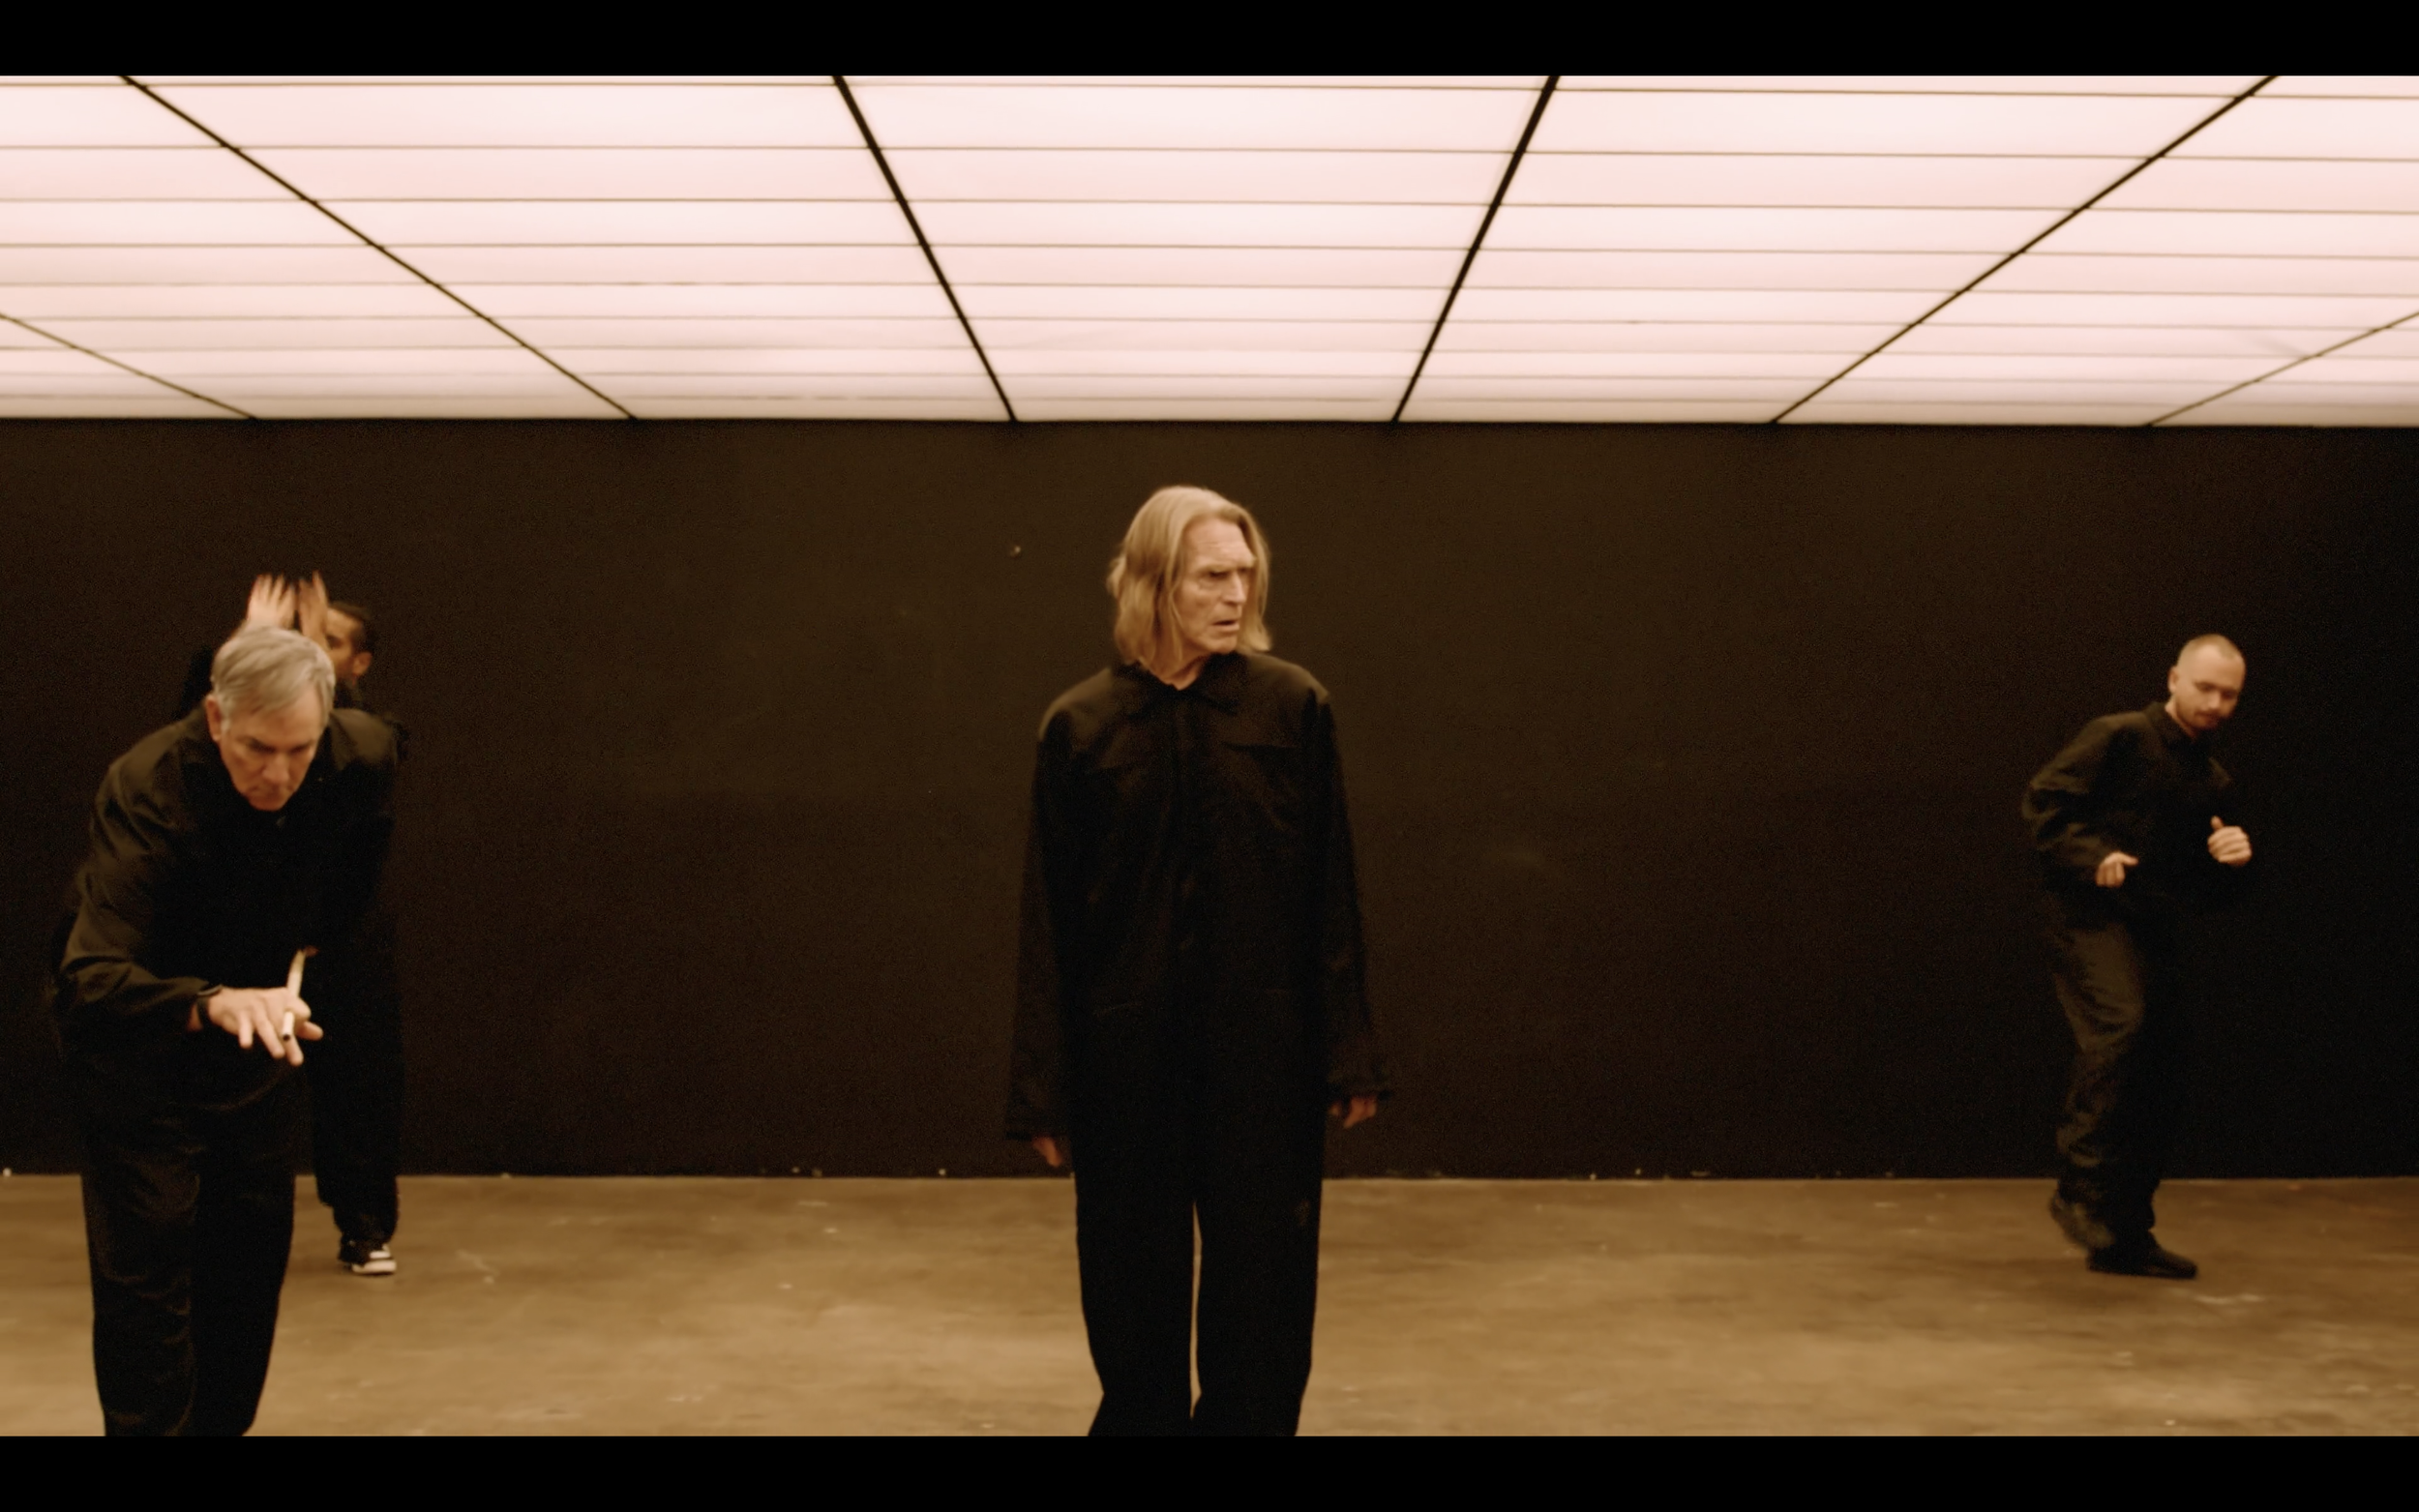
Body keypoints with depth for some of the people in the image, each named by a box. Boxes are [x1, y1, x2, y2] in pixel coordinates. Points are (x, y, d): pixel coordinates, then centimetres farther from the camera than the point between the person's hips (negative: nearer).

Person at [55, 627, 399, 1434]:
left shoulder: (363, 758, -18)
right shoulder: (147, 787, -33)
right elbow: (89, 980, -43)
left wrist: (306, 943, 5)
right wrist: (212, 1002, -59)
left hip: (259, 1037, 5)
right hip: (137, 1048, -5)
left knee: (251, 1267, 13)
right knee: (145, 1275, -9)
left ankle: (219, 1422, 30)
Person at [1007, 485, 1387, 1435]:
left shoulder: (1293, 706, -1)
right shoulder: (1080, 726, 0)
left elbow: (1332, 896, 0)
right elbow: (1049, 921, 1)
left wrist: (1349, 1055, -2)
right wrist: (1044, 1089, 0)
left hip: (1263, 1047, 0)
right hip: (1127, 1046, 1)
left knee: (1262, 1287, 6)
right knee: (1132, 1294, 10)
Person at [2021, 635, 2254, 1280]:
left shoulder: (2215, 784, 18)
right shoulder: (2118, 738, -2)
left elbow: (2211, 894, 22)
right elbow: (2044, 800, -8)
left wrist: (2231, 861, 0)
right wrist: (2091, 856, -20)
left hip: (2159, 935, 7)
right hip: (2094, 919, -7)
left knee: (2157, 1085, 6)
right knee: (2120, 1025, -32)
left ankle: (2123, 1235, 17)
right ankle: (2080, 1186, -23)